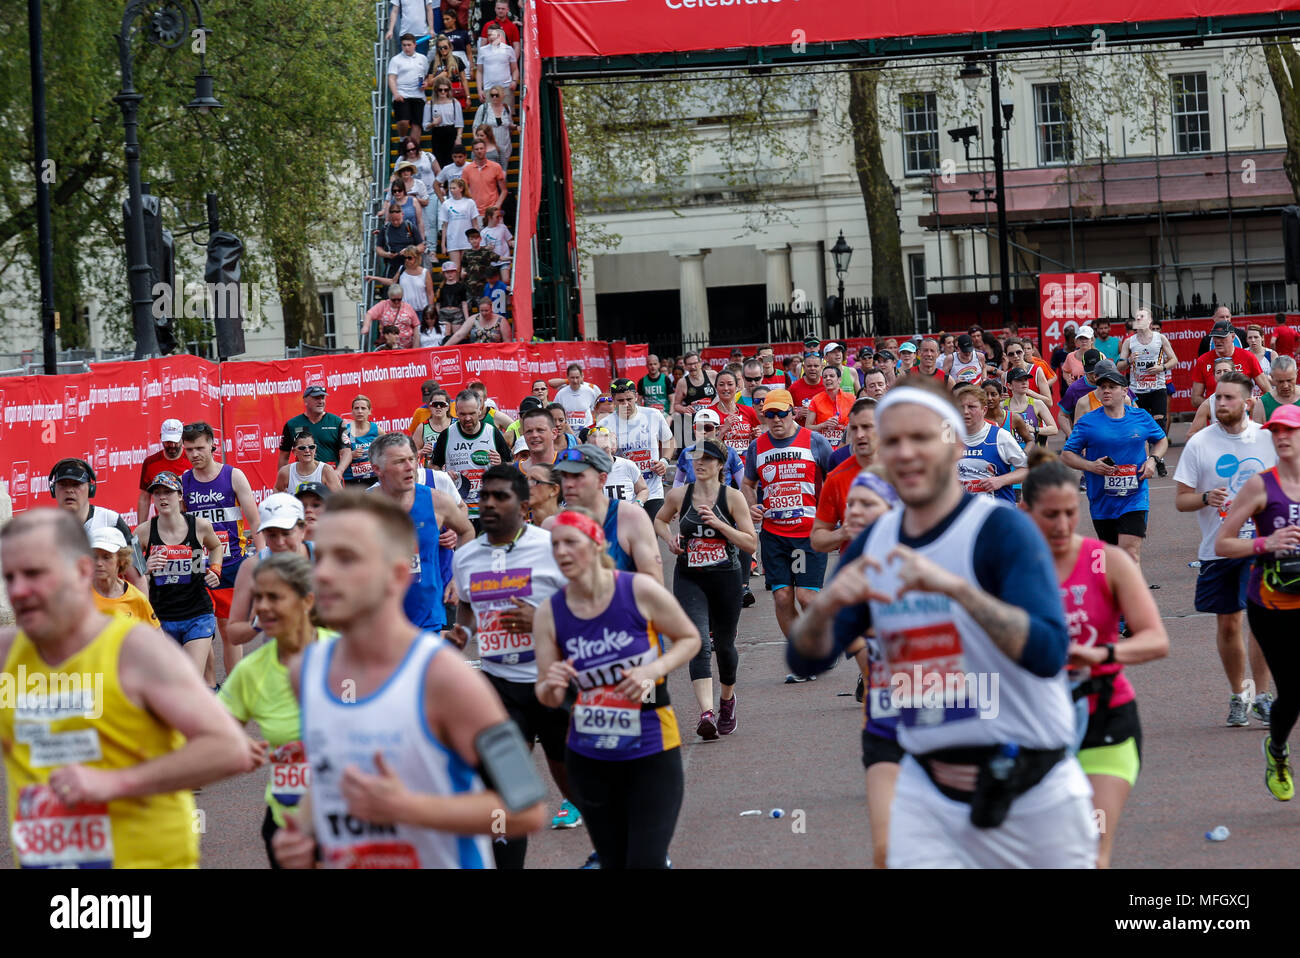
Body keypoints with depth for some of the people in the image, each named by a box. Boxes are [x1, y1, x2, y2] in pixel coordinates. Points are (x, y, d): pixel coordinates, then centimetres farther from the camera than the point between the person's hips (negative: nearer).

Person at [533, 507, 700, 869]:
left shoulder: (640, 590, -12)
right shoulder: (549, 614, -5)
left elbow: (690, 638, 1)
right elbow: (549, 698, 1)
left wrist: (653, 670, -16)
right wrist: (551, 686, -23)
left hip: (652, 751, -3)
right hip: (589, 758, 3)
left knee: (645, 863, -12)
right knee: (614, 863, 12)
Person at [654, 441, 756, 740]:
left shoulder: (732, 497, -5)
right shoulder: (679, 495, 2)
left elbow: (751, 544, -6)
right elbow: (659, 520, 23)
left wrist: (719, 524, -18)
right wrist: (670, 538, 1)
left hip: (726, 579, 0)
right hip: (689, 579, 0)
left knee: (724, 644, 13)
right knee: (698, 642, -17)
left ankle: (727, 700, 42)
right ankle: (706, 713, -28)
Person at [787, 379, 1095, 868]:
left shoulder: (1002, 529, -12)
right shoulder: (872, 545, 5)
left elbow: (1048, 653, -25)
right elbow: (807, 661, 4)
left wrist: (956, 587, -35)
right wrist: (824, 606, -18)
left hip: (1031, 790, -4)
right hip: (926, 795, 4)